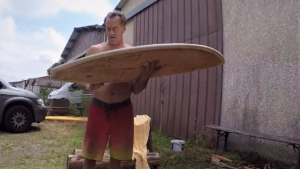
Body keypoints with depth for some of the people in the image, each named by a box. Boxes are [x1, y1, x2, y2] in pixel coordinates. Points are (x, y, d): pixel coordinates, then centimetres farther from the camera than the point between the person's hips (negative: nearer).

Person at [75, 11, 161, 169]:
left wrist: (145, 77, -22)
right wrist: (88, 86, -21)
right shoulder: (94, 50, 1)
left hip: (123, 110, 1)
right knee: (90, 156, 5)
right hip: (99, 108, 0)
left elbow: (135, 90, -1)